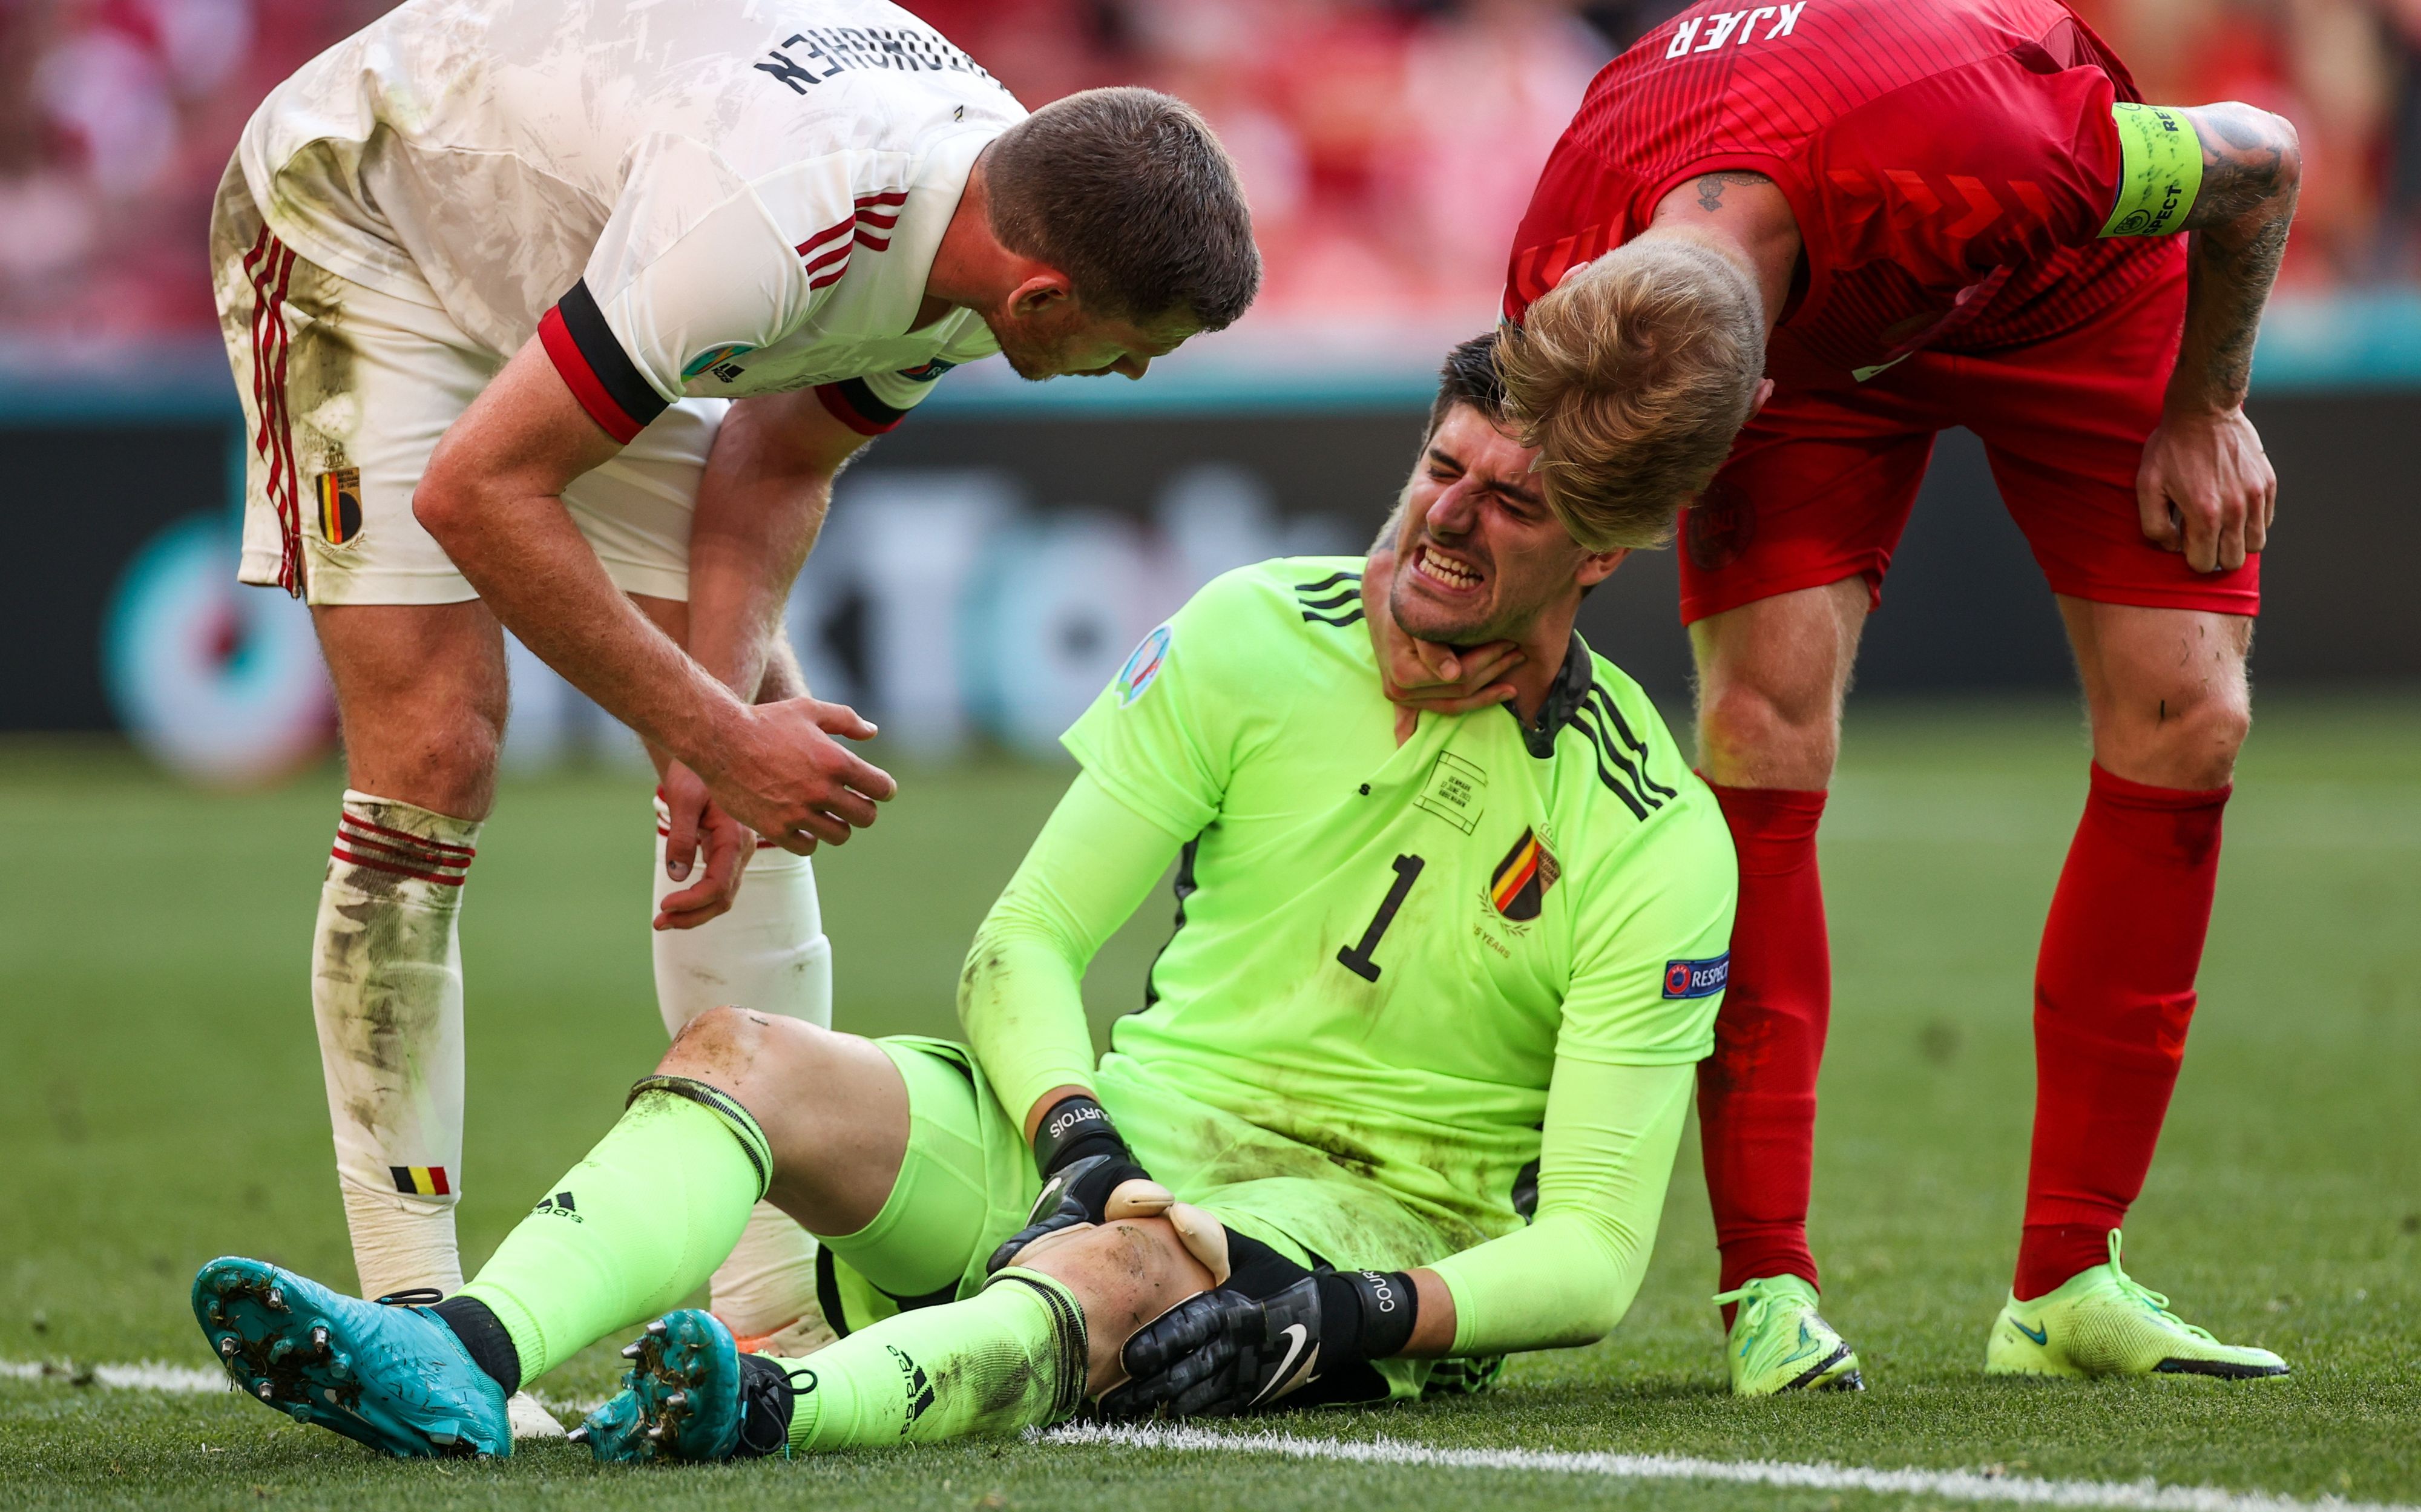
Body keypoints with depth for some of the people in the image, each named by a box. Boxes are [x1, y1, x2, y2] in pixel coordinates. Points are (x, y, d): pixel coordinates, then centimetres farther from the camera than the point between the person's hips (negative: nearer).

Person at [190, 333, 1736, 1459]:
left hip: (1366, 1222, -5)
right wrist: (1081, 1139, -18)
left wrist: (1367, 1320, -29)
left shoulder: (1659, 841, -7)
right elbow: (1024, 944, 3)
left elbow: (1592, 1252, -10)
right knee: (741, 1052, -22)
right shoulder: (1258, 637, 4)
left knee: (1116, 1278, -41)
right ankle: (460, 1357, -51)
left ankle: (770, 1408, -72)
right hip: (1137, 1128, 5)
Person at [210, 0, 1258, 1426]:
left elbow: (780, 463, -2)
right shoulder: (768, 224, -42)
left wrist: (730, 725, -17)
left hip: (570, 255, 8)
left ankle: (779, 1298, 2)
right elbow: (476, 489, -35)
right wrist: (715, 733, -30)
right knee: (435, 760, -18)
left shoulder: (999, 211, -16)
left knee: (771, 745, -1)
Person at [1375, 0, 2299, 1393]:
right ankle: (1769, 1293, -13)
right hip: (1807, 324, 1)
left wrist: (2203, 412, -15)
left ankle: (2068, 1288, -4)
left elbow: (2259, 157, -27)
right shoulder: (1566, 276, -36)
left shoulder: (1969, 153, -48)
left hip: (2070, 286, -1)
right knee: (1764, 718, -18)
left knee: (2184, 722, -11)